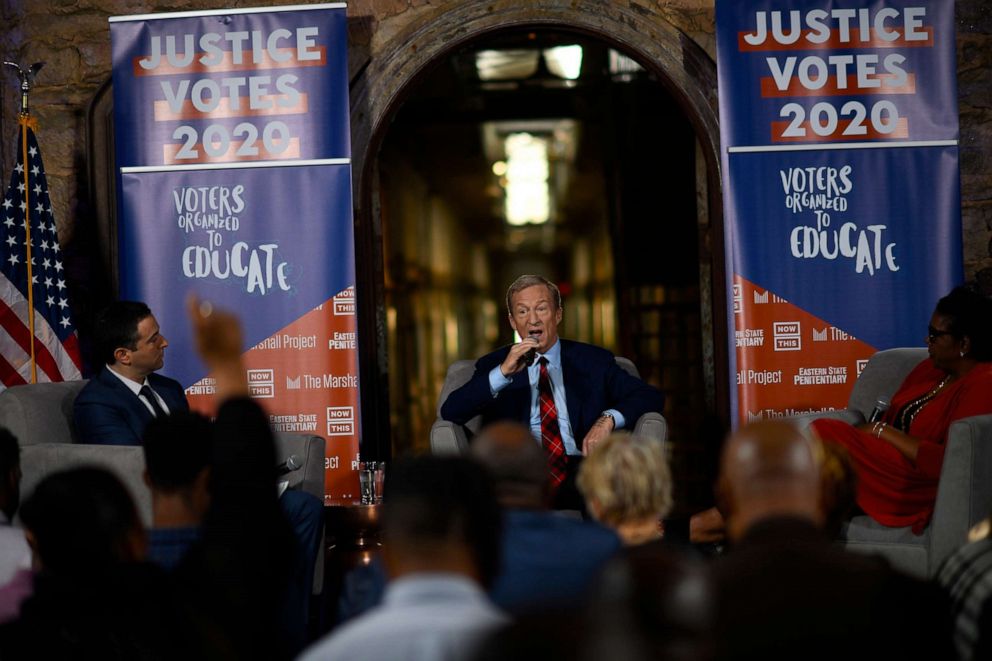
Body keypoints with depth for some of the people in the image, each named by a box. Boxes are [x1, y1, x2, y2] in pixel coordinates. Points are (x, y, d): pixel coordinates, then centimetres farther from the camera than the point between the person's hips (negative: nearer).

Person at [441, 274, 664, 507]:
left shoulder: (593, 360, 18)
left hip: (580, 471, 1)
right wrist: (503, 372, -11)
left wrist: (608, 419, -8)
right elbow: (450, 412, 3)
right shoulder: (493, 365, 17)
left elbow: (652, 396, 13)